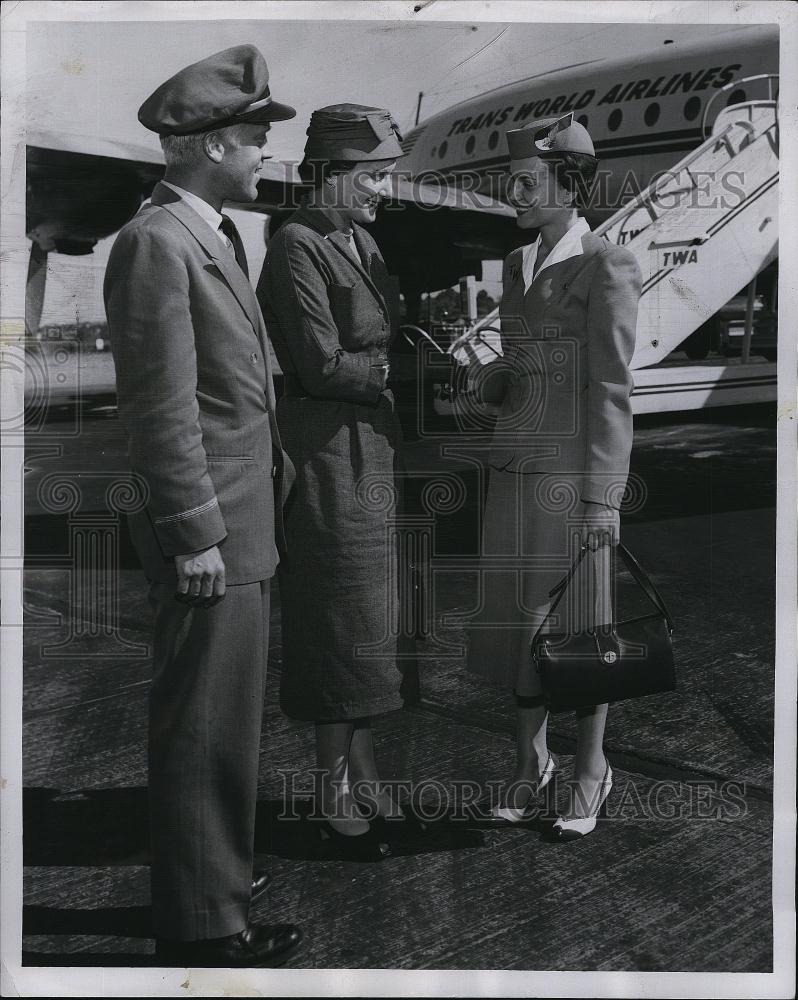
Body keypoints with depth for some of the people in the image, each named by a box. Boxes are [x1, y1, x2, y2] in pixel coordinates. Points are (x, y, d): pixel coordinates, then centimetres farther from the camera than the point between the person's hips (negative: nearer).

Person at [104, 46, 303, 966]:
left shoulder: (214, 236, 15)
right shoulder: (156, 243, -15)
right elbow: (161, 410, -19)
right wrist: (197, 536, -18)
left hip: (242, 526, 10)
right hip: (210, 538, -10)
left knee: (224, 721, 20)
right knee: (203, 728, 1)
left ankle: (214, 871, 37)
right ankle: (202, 924, 16)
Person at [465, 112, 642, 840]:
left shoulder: (608, 268, -9)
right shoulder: (517, 266, 13)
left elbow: (612, 390, -13)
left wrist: (603, 499, -17)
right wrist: (493, 382, -2)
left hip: (574, 475, -6)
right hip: (515, 470, 7)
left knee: (579, 624, 3)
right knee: (521, 621, 10)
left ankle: (590, 770, 20)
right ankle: (531, 762, 25)